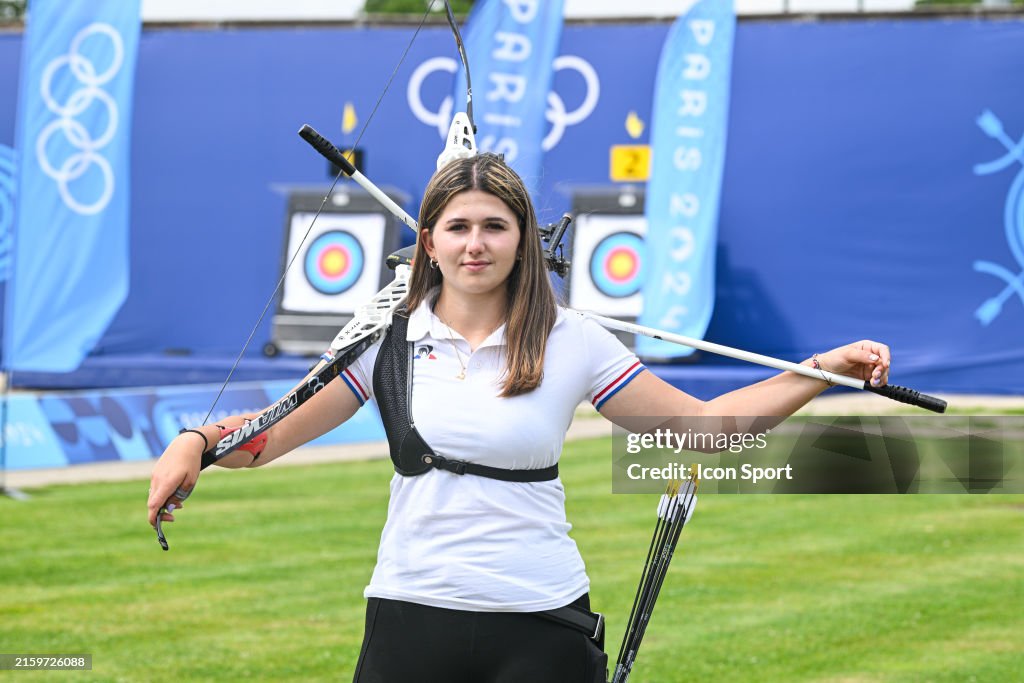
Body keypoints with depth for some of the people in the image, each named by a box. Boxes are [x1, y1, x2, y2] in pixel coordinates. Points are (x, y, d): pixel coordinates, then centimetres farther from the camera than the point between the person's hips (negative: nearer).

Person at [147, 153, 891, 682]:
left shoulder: (572, 344, 0)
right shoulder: (387, 340, 2)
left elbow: (703, 423, 3)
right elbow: (273, 433, 1)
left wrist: (823, 370, -5)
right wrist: (197, 442, -18)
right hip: (411, 613, 1)